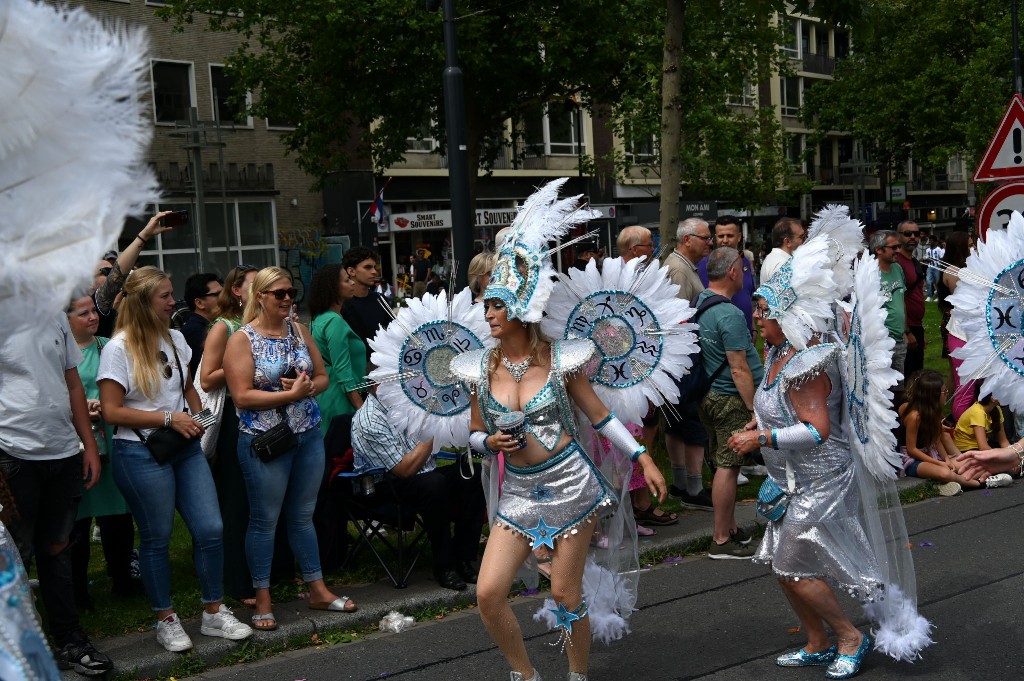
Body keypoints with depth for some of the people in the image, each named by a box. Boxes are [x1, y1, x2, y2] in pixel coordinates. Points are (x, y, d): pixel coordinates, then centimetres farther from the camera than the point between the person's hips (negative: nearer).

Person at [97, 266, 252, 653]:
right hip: (141, 454, -6)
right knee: (157, 538, 5)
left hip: (185, 448, 6)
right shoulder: (119, 349, -9)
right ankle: (166, 620, 22)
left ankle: (214, 613, 17)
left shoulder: (176, 339, 11)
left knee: (210, 529, 1)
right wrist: (168, 419, -15)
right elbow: (112, 411, -12)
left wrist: (198, 419, 6)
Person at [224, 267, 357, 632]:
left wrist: (309, 387, -11)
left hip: (309, 437, 5)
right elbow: (242, 397, -16)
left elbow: (322, 376, 12)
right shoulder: (242, 339, -8)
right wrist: (290, 394, -19)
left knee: (303, 515, 14)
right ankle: (262, 599, 15)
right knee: (264, 520, 4)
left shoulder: (299, 331, 8)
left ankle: (317, 589, 23)